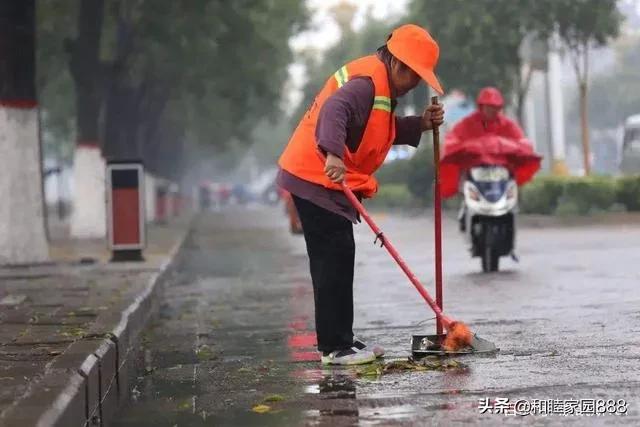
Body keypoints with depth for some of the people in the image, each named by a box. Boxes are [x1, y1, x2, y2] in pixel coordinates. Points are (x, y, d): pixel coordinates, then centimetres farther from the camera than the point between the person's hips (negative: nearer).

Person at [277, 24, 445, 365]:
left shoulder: (381, 84, 16)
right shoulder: (367, 81, -18)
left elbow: (382, 132, 20)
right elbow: (335, 110, -36)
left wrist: (420, 124, 6)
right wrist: (333, 155, -50)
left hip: (325, 181, 11)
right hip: (318, 179, -11)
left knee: (336, 260, 14)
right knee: (335, 258, -10)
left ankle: (339, 341, 21)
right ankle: (335, 347, -8)